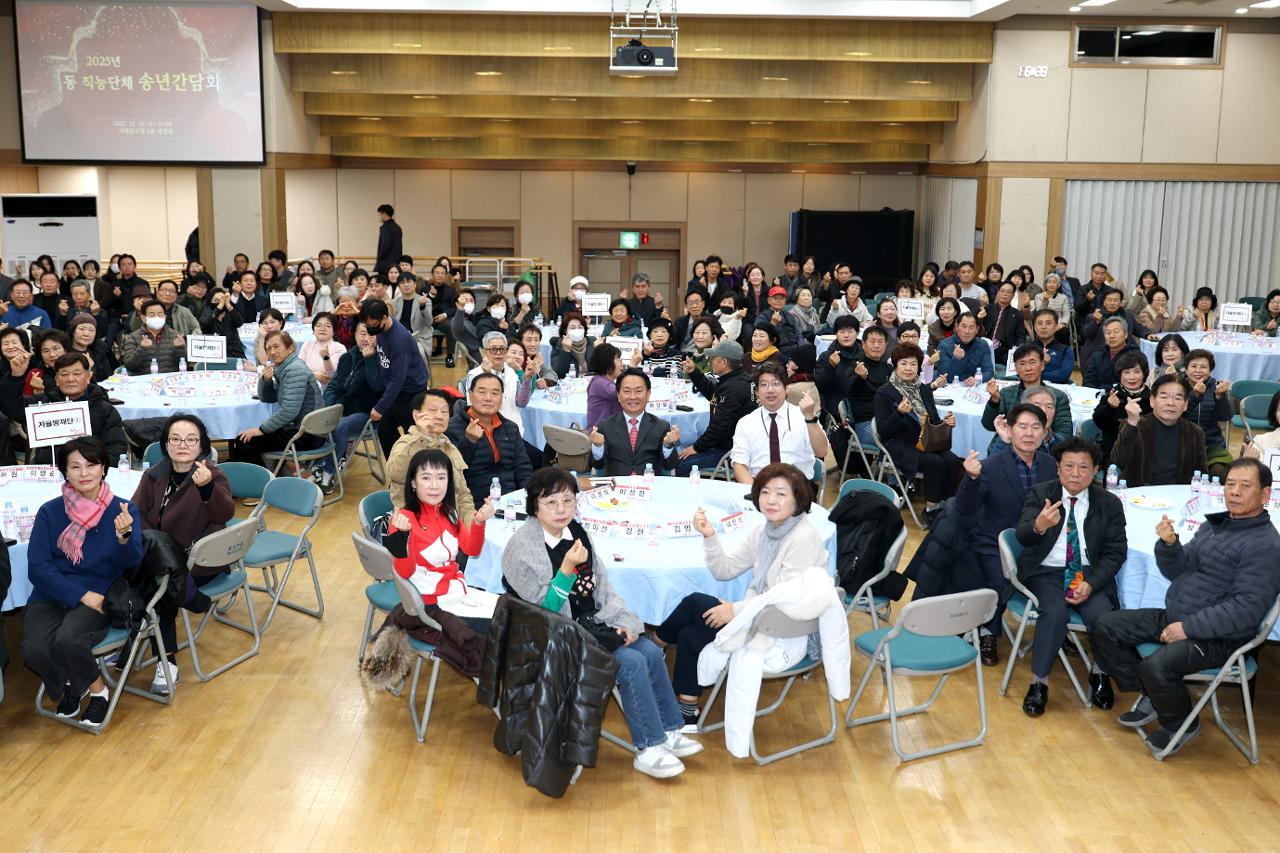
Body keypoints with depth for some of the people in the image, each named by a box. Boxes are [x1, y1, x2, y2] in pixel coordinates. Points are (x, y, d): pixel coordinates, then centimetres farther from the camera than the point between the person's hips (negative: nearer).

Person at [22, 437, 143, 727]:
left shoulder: (123, 510, 0)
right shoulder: (50, 512, 2)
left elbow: (130, 562, -10)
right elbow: (37, 566, -3)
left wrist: (123, 536, -34)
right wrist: (81, 594, -14)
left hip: (99, 596, -2)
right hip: (51, 596, 2)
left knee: (68, 640, -32)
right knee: (35, 650, -27)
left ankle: (97, 690, 1)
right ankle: (68, 684, 10)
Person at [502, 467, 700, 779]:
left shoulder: (576, 533, 4)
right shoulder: (522, 547, -16)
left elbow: (602, 587, 11)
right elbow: (543, 610, -17)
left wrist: (623, 621, -2)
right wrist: (567, 568, -27)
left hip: (590, 624, 7)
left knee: (651, 652, -7)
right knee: (631, 662, -20)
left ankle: (668, 732, 8)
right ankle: (648, 750, -8)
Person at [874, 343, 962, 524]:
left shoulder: (925, 390, 13)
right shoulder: (884, 393, -4)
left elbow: (933, 422, 19)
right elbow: (883, 432, -10)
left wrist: (946, 422, -4)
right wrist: (899, 413, -26)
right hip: (900, 446, -5)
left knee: (953, 461, -23)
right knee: (935, 463, -29)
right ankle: (931, 509, -13)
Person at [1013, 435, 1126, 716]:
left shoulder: (1110, 504, 3)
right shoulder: (1040, 494, -1)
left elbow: (1115, 551, 2)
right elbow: (1022, 536, -15)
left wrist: (1091, 584, -15)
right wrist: (1038, 525, -40)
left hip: (1088, 574, 1)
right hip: (1046, 573, -1)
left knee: (1104, 616, -26)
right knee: (1055, 612, -30)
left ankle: (1100, 674, 4)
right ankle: (1039, 682, -12)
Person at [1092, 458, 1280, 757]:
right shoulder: (1213, 525, 11)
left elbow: (1246, 608, -22)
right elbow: (1178, 572, 14)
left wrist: (1188, 628, -23)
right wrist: (1169, 544, -8)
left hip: (1217, 638, -9)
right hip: (1173, 618, 9)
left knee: (1156, 666, -31)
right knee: (1105, 628, 2)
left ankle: (1180, 725, 1)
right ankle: (1150, 697, 14)